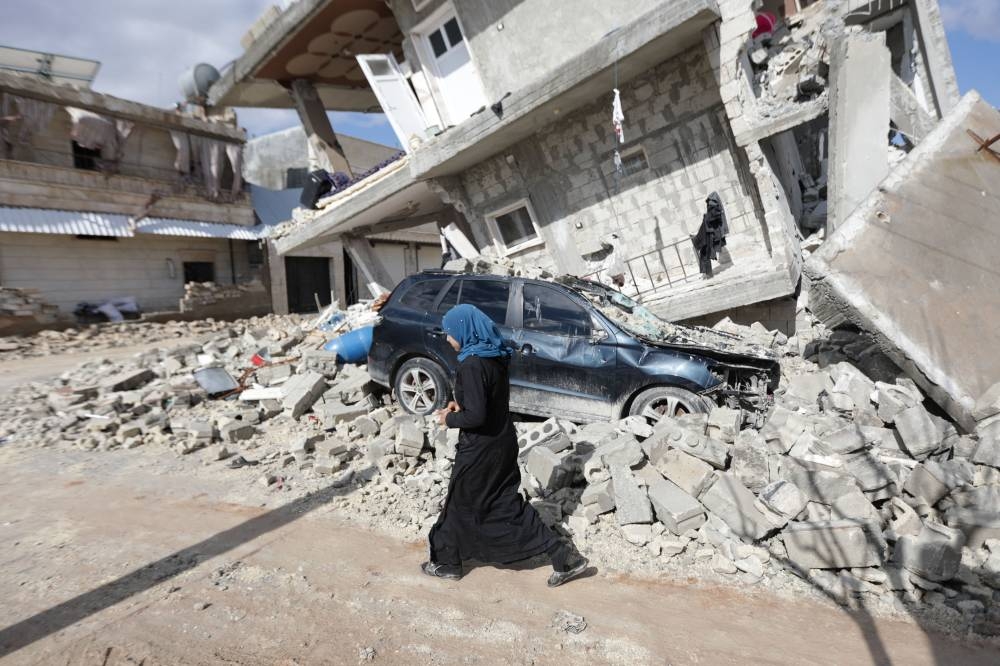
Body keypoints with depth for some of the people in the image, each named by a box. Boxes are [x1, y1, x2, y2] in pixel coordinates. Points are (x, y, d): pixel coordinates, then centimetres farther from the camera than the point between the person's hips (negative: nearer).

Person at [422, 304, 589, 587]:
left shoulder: (472, 365, -23)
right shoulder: (494, 357, 4)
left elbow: (476, 416, -26)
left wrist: (450, 419, -9)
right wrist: (461, 405, 9)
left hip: (480, 449, -8)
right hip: (502, 442, 8)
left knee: (460, 505, 13)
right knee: (506, 504, 16)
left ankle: (447, 563, 35)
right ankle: (565, 556, 16)